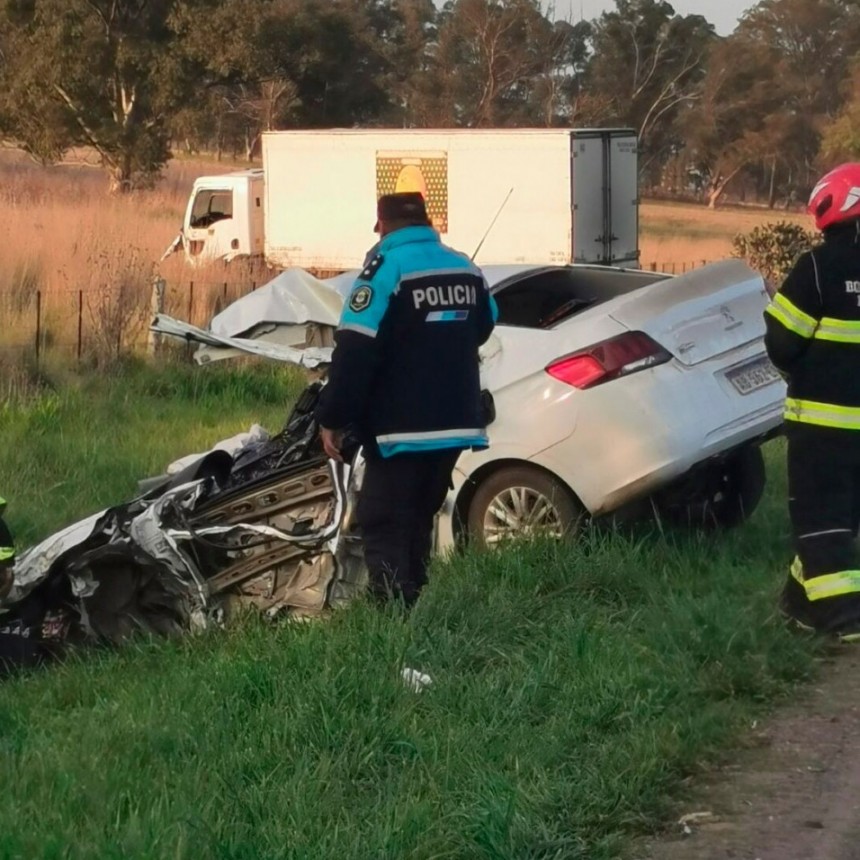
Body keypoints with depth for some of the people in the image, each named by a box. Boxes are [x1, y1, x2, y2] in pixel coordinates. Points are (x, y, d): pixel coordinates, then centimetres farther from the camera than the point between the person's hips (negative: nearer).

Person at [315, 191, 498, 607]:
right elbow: (482, 329, 26)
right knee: (418, 522, 19)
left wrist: (332, 419, -11)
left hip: (402, 429, -7)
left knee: (383, 528, -3)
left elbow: (354, 353, -18)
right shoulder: (466, 269, 8)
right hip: (455, 424, 7)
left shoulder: (385, 269, -13)